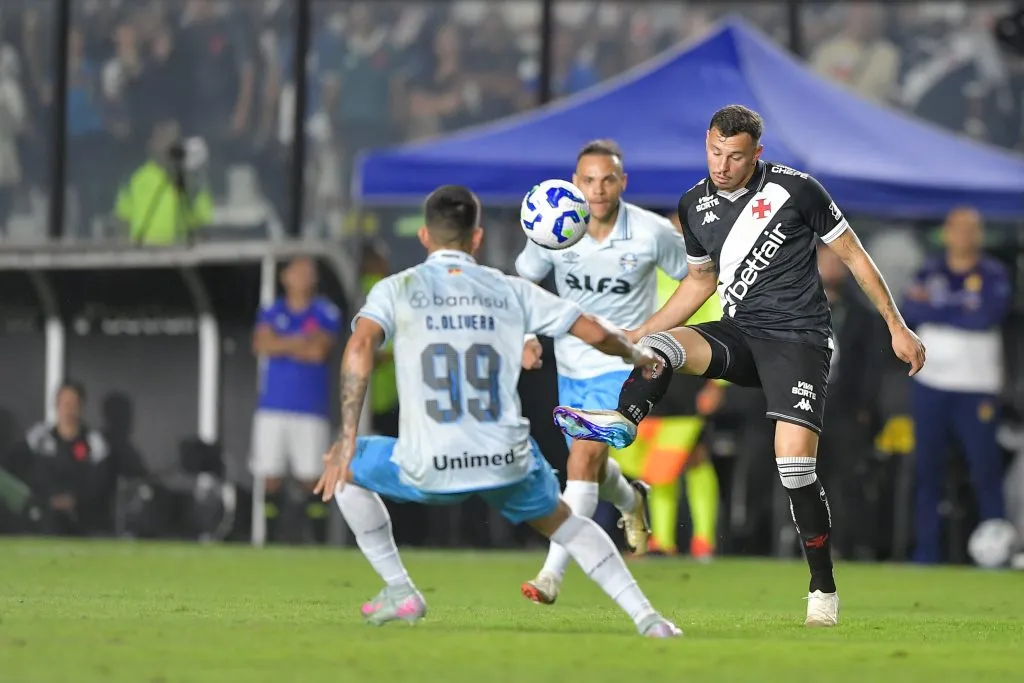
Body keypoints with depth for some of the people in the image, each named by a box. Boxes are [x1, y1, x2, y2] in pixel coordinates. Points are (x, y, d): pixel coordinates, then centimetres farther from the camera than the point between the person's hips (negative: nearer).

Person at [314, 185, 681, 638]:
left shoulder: (397, 289, 6)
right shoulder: (510, 290, 11)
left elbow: (360, 346, -13)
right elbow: (595, 333, 10)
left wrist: (347, 439, -14)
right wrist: (636, 355, 32)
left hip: (429, 470, -2)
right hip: (508, 464, 2)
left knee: (346, 469, 26)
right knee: (562, 521, 30)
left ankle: (400, 593, 21)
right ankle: (647, 618, 17)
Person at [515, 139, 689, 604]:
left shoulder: (653, 233, -17)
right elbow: (522, 282, 6)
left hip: (625, 362, -5)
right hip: (572, 365, 5)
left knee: (585, 453, -22)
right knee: (590, 465, 19)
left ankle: (553, 573, -23)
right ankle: (631, 501, 57)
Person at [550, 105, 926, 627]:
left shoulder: (795, 190, -7)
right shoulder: (695, 206, 7)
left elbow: (852, 255, 2)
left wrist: (897, 328, 3)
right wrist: (637, 333, 20)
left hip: (797, 336, -5)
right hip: (738, 335, 5)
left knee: (795, 461, -18)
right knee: (658, 346, -25)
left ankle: (823, 590, -7)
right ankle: (620, 424, -54)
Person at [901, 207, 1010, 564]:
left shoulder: (994, 275, 3)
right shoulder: (929, 272, 11)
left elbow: (988, 316, -13)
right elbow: (910, 309, -6)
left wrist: (936, 310, -7)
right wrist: (963, 312, -14)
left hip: (977, 389, -3)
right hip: (930, 385, 3)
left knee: (986, 469, -7)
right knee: (927, 469, 3)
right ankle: (926, 551, 7)